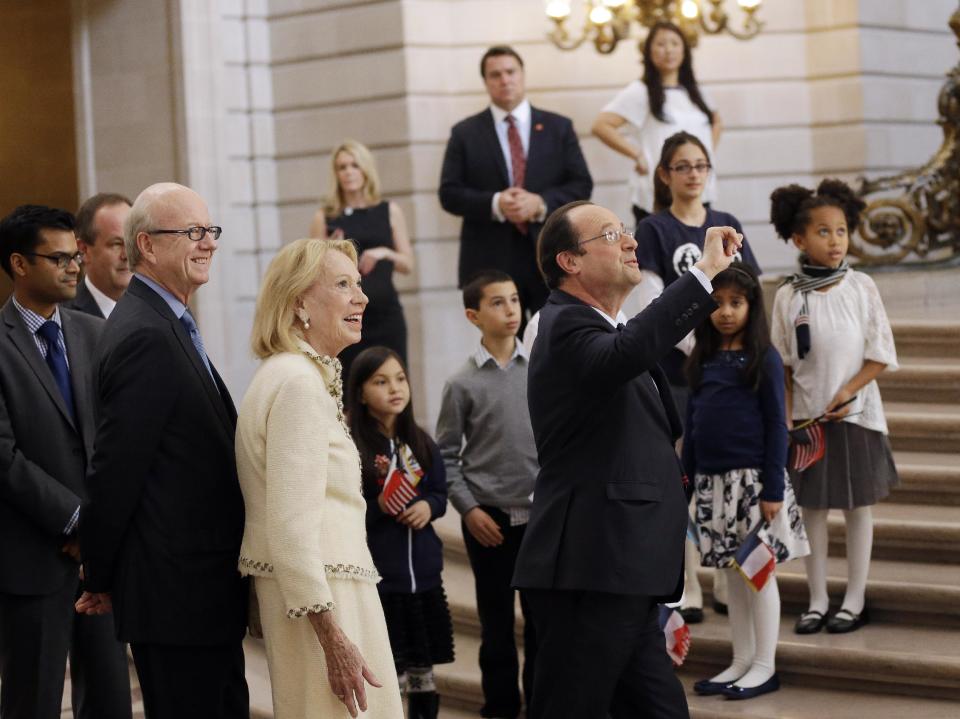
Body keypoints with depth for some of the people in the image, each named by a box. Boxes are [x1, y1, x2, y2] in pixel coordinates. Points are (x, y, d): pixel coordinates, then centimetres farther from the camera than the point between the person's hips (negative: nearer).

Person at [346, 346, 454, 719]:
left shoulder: (421, 444, 7)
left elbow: (440, 494, 14)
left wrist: (428, 506, -7)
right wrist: (378, 507, -26)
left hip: (423, 575, 6)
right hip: (374, 580, -6)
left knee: (423, 674, 16)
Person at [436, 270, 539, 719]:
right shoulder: (463, 384, -2)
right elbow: (446, 454, 1)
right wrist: (468, 509, -6)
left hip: (542, 514, 1)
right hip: (489, 518, -1)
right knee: (496, 618, 7)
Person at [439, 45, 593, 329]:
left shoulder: (558, 127, 11)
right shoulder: (465, 133, 8)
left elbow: (581, 185, 6)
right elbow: (449, 193, 2)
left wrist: (541, 203, -13)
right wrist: (495, 204, -15)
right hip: (492, 260, -1)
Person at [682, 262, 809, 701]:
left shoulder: (764, 359, -6)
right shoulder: (703, 360, 9)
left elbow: (776, 425, -8)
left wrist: (773, 489, -13)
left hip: (752, 478, -5)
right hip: (711, 480, 6)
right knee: (731, 573, 11)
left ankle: (764, 667, 9)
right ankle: (741, 662, 20)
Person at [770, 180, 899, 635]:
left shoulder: (861, 287, -5)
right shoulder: (788, 296, -3)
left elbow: (880, 355, -4)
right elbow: (783, 366, 2)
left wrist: (848, 392, -16)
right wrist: (786, 418, -5)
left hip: (854, 413, -1)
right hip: (807, 416, 1)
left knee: (856, 505, 6)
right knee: (812, 506, 7)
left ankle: (855, 600, 15)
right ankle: (817, 600, 16)